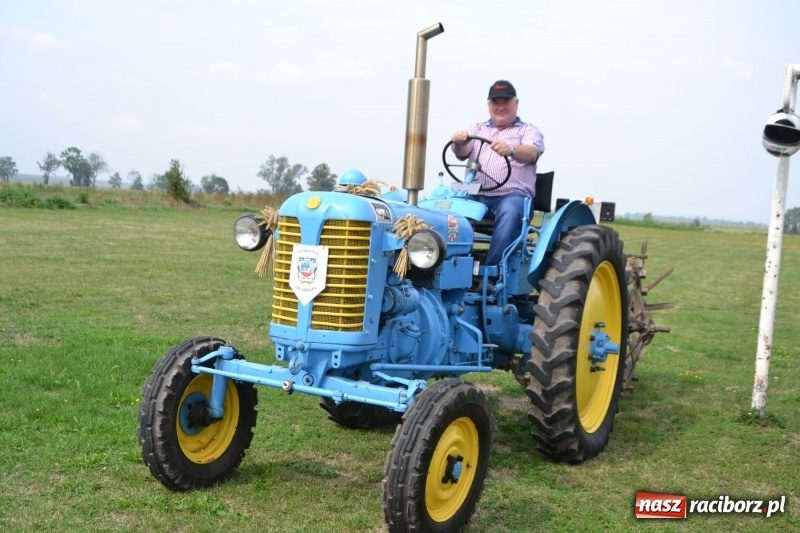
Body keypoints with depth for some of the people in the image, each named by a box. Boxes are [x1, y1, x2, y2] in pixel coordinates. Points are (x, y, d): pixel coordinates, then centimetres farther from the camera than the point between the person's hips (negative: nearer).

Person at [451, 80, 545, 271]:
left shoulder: (529, 131, 14)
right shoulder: (477, 128, 24)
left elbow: (531, 154, -9)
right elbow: (462, 153, 4)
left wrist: (511, 150, -33)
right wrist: (459, 143, -23)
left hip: (512, 196, -2)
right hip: (474, 195, 3)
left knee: (509, 213, -37)